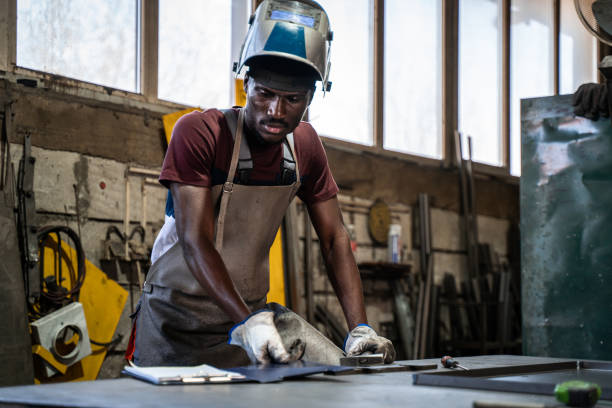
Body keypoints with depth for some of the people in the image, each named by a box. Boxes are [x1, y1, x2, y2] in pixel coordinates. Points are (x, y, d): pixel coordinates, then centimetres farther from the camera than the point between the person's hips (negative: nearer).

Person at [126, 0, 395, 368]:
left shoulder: (304, 144, 0)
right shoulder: (199, 133, -18)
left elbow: (334, 240, 1)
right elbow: (195, 243, -26)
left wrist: (360, 329, -12)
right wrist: (246, 324, -39)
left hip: (251, 315, 4)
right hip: (177, 320, -4)